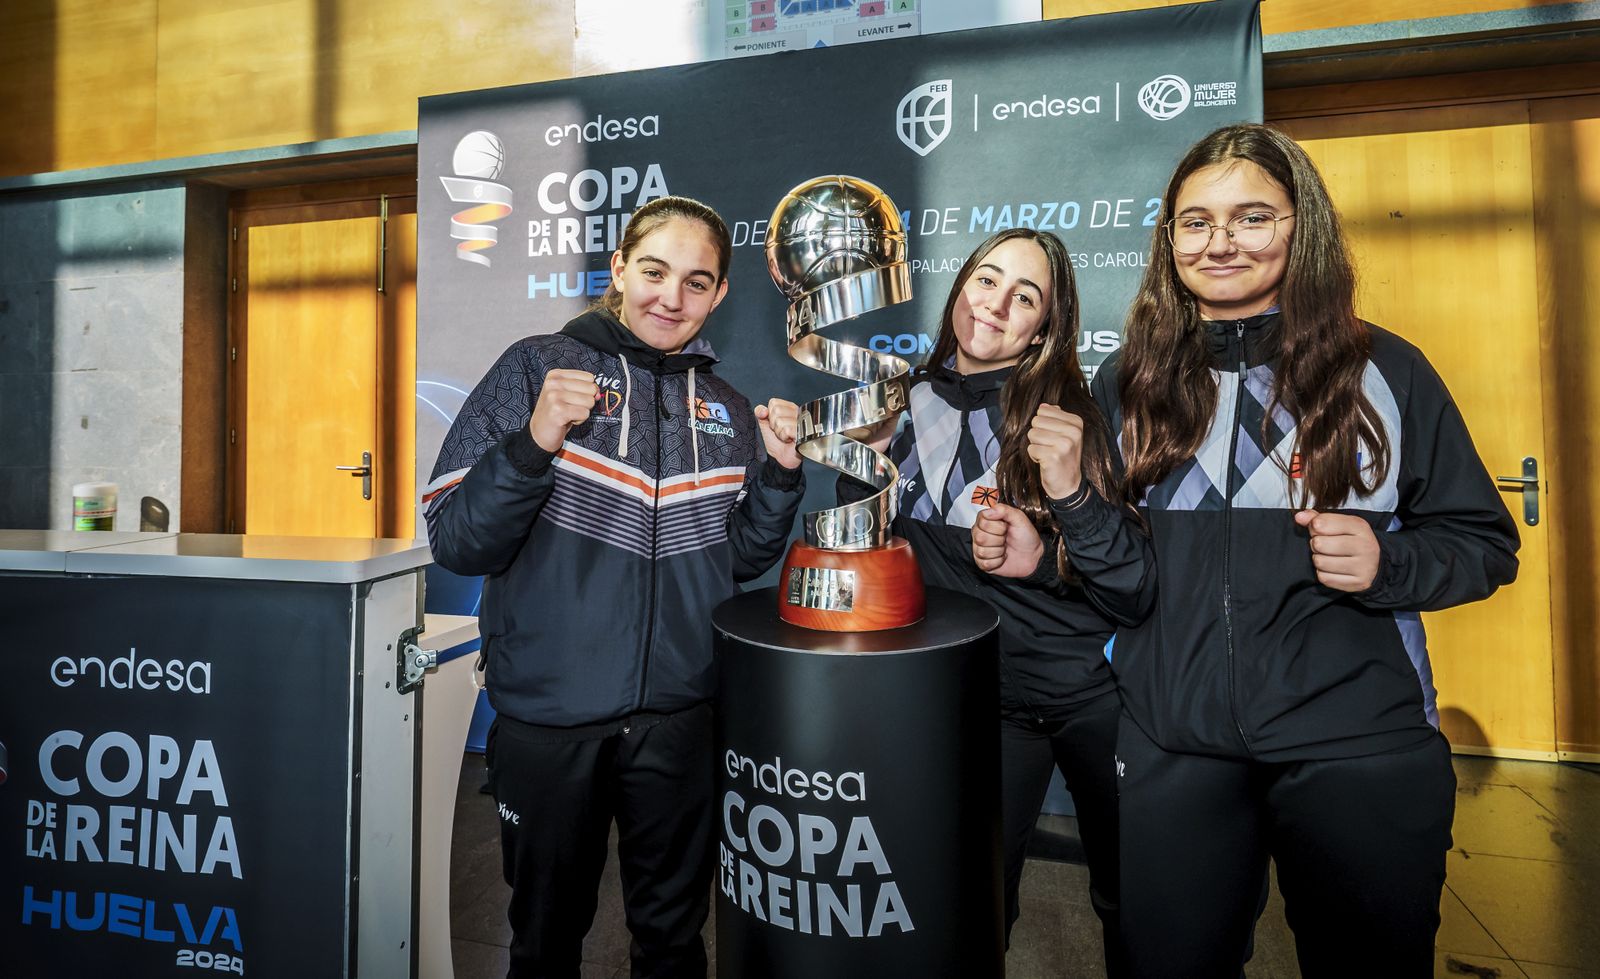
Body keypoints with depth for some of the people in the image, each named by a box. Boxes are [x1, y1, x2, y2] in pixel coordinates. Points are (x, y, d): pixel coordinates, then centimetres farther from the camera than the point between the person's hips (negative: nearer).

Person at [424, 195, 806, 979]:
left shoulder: (727, 410, 5)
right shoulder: (536, 368, -7)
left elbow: (741, 560, 8)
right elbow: (455, 544, -11)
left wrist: (779, 473, -8)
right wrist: (532, 444, -26)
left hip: (677, 717, 3)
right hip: (547, 715, -2)